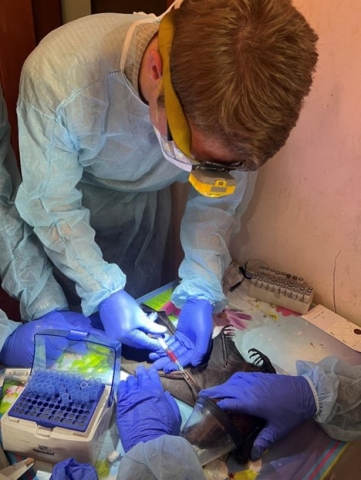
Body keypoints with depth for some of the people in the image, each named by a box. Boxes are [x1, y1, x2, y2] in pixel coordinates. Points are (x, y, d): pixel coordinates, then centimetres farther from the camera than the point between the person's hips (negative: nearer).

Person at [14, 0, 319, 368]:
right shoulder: (58, 74, -40)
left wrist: (201, 293, -27)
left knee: (144, 303, 21)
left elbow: (218, 201, -17)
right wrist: (103, 292, -32)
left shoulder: (237, 97, -32)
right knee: (75, 312, 15)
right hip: (73, 196, -2)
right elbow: (51, 204, -26)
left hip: (147, 196, 3)